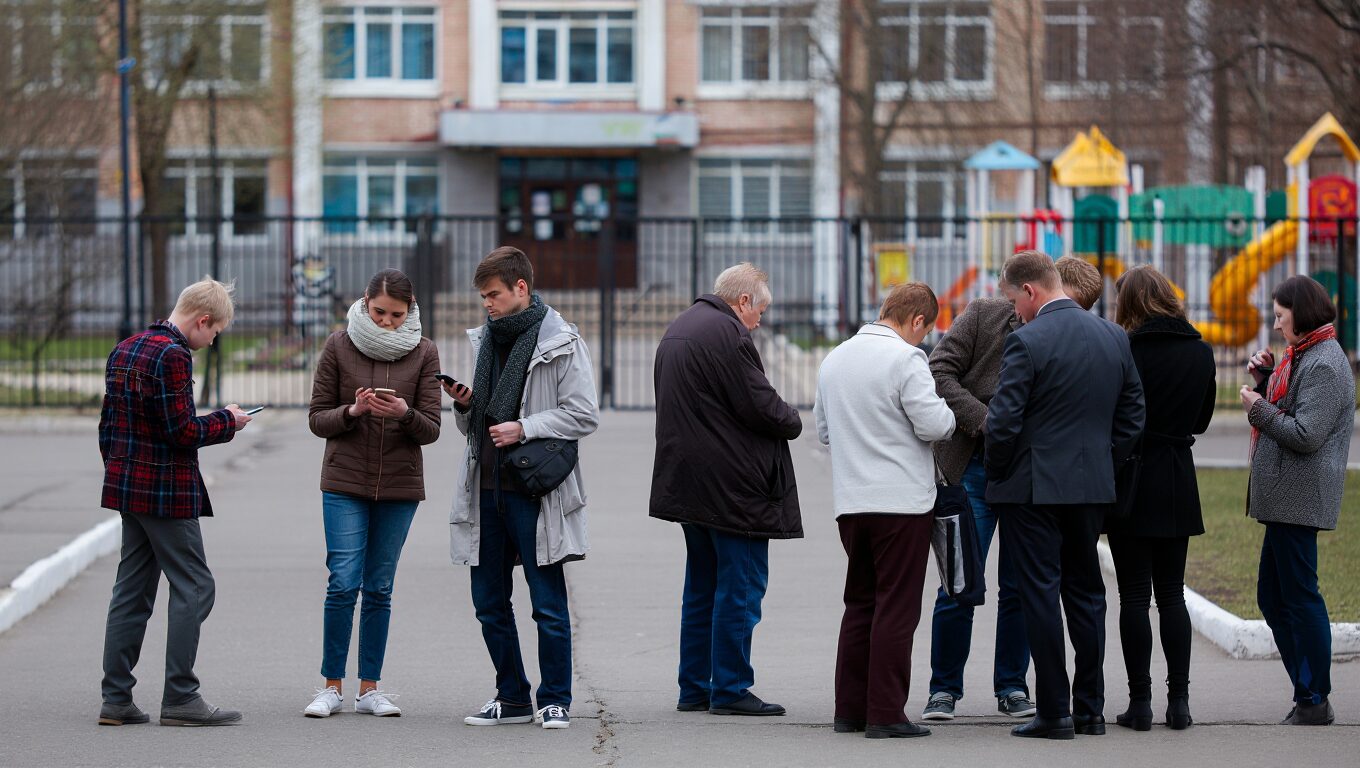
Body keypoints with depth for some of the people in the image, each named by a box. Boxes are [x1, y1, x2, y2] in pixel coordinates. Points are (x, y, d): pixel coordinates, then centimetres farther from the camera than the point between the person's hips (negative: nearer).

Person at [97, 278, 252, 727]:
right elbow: (182, 432, -20)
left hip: (127, 485, 9)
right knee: (194, 588, -3)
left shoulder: (126, 349, 13)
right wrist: (227, 421, -4)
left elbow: (108, 425, 18)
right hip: (167, 492, -9)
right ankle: (180, 699, -4)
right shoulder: (173, 356, -16)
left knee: (133, 589, 11)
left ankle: (116, 699, 10)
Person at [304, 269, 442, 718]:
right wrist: (352, 411, -18)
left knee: (379, 589, 5)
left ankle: (369, 689, 10)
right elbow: (317, 419, 1)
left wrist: (404, 413, -22)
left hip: (399, 486, 1)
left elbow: (430, 430, -1)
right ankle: (332, 686, 0)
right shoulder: (339, 347, -1)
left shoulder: (424, 353, 1)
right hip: (345, 484, -1)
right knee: (344, 583, -9)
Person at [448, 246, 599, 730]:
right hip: (486, 488, 7)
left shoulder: (560, 343, -5)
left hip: (534, 490, -7)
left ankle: (555, 700, 7)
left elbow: (584, 416, -10)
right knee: (489, 601, 10)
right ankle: (513, 698, 20)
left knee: (548, 604, -2)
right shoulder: (485, 340, 15)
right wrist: (464, 405, 1)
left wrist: (524, 429, -16)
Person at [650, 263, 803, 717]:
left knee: (702, 586, 15)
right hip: (732, 486, -10)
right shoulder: (728, 334, -15)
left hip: (687, 483, 10)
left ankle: (694, 688, 17)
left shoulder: (677, 330, 17)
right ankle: (730, 690, -4)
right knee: (741, 583, -4)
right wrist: (793, 421, 2)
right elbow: (760, 406, -18)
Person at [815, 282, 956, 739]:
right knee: (896, 607, -3)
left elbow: (824, 431, 20)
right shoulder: (905, 359, -12)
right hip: (901, 500, -7)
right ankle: (885, 714, -5)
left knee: (860, 604, 15)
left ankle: (850, 709, 15)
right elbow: (933, 425, -16)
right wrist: (947, 414, 4)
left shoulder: (834, 360, 12)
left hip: (850, 502, 7)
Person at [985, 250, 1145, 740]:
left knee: (1040, 594, -1)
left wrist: (995, 471, 0)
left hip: (1033, 488, -6)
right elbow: (1131, 415, 11)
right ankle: (1090, 709, 17)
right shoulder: (1114, 337, 6)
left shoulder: (1027, 342, -15)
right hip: (1093, 486, 6)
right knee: (1085, 592, 14)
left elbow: (1004, 422, -16)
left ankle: (1054, 713, -1)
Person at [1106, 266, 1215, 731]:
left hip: (1132, 481, -4)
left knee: (1134, 594, 1)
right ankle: (1179, 700, 6)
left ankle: (1140, 700, 0)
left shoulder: (1125, 350, -13)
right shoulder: (1201, 353, 3)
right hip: (1178, 483, 4)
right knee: (1171, 593, 11)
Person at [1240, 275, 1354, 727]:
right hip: (1284, 500, 11)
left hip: (1299, 499, -11)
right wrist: (1266, 379, 8)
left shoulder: (1324, 365, -15)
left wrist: (1261, 410, -10)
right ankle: (1310, 694, 17)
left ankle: (1314, 701, -3)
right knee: (1273, 597, 13)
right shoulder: (1303, 357, 18)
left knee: (1299, 596, -7)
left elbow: (1306, 434, -22)